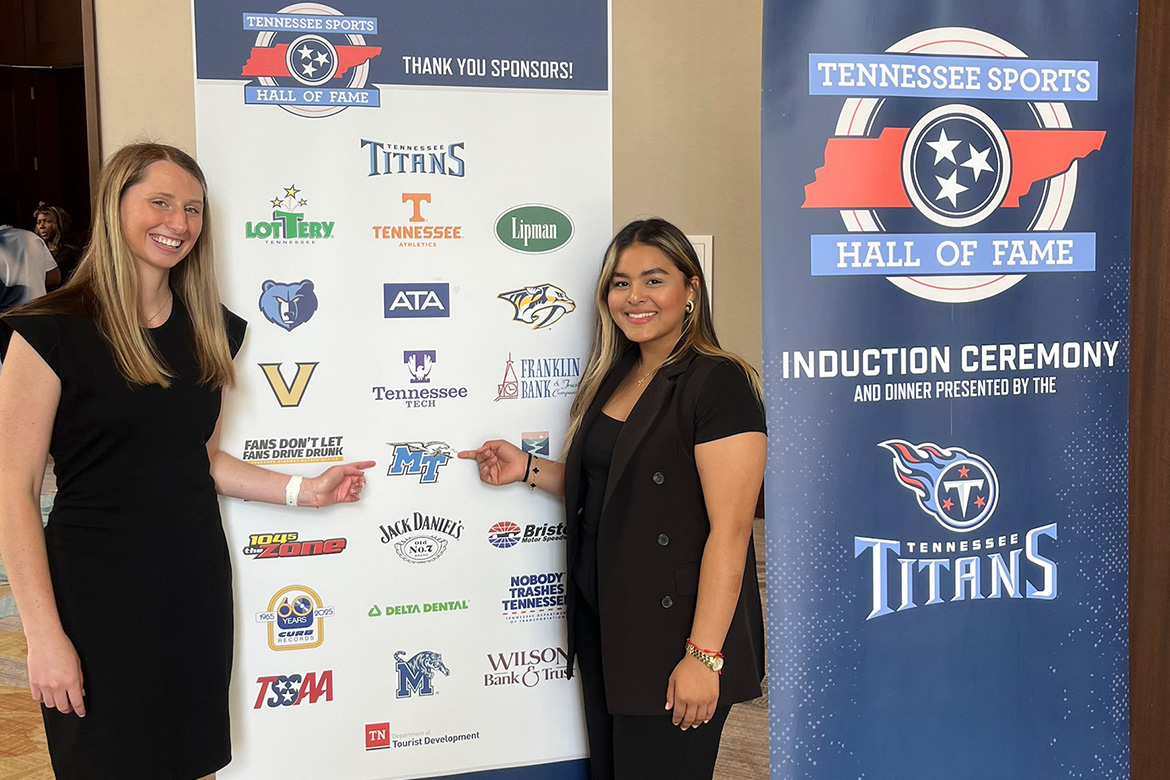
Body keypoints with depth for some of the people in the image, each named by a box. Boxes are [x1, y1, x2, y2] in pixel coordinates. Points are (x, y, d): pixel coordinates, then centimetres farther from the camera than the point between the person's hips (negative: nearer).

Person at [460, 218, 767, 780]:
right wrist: (529, 469, 6)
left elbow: (729, 529, -20)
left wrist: (703, 655, -22)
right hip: (602, 625, 8)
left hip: (671, 634, -8)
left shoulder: (717, 383, -15)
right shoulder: (614, 378, 10)